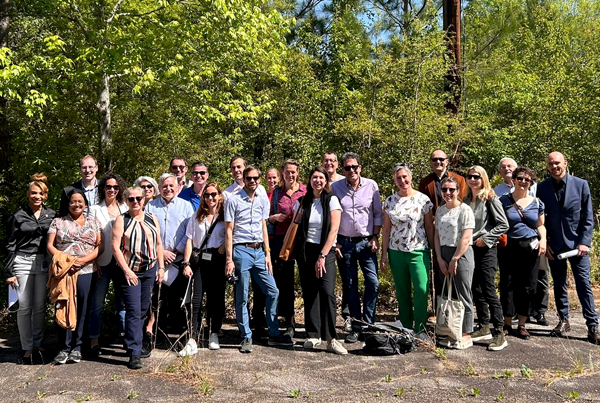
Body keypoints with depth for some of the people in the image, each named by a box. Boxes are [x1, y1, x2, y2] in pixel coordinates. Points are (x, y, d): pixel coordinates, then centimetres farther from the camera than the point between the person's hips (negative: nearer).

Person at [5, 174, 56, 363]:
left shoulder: (51, 215, 7)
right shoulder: (18, 216, 1)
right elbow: (10, 246, 1)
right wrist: (9, 272, -4)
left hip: (44, 263, 2)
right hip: (23, 262, -2)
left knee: (40, 306, 7)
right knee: (24, 306, -1)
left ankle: (38, 343, 21)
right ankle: (27, 348, 8)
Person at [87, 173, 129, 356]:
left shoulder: (126, 209, 10)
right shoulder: (95, 209, 5)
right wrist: (93, 261, -7)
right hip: (103, 261, -1)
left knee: (123, 301, 8)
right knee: (97, 302, 1)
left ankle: (126, 336, 17)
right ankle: (93, 340, 11)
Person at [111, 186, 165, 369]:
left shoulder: (152, 218, 9)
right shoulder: (121, 220, -3)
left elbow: (158, 244, 13)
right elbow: (115, 246, -9)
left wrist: (161, 266, 6)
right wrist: (126, 270, -15)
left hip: (150, 270, 5)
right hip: (129, 271, -5)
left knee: (143, 309, 12)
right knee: (134, 311, -9)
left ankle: (135, 344, 27)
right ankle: (134, 353, -5)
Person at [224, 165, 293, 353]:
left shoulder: (262, 201, 12)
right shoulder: (233, 200, -2)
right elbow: (229, 230, -4)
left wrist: (267, 253, 8)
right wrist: (229, 259, -9)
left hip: (259, 251, 5)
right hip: (241, 251, -5)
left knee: (273, 291, 4)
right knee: (242, 297, 2)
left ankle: (274, 334, 17)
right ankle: (246, 337, 15)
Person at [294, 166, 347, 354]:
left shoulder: (331, 200, -2)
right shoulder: (302, 202, 9)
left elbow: (334, 229, -8)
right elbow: (295, 228, 13)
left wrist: (322, 256, -13)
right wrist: (290, 250, 1)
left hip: (326, 251, -3)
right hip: (306, 251, 3)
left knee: (327, 292, -15)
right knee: (309, 293, 3)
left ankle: (331, 339, -11)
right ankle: (314, 335, 13)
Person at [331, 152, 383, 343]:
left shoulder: (371, 185, 1)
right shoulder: (335, 187, 0)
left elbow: (378, 214, 6)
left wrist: (375, 237, -1)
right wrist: (335, 242, -2)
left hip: (366, 242, 0)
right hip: (344, 243, 0)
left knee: (373, 282, -8)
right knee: (350, 286, 6)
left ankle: (368, 323, 7)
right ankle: (356, 327, 16)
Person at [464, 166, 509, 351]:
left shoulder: (490, 199, -7)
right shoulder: (466, 200, 11)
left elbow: (503, 225, -8)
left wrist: (486, 238, -13)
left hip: (486, 250, -6)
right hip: (470, 248, 7)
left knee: (488, 290, -9)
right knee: (476, 290, 11)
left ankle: (499, 333, -4)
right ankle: (483, 328, 22)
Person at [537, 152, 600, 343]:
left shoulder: (581, 184, -2)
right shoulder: (542, 188, 0)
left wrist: (584, 242, -8)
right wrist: (544, 243, -2)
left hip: (577, 243, -1)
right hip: (554, 245, 2)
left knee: (584, 284, -1)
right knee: (559, 285, 10)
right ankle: (563, 320, 23)